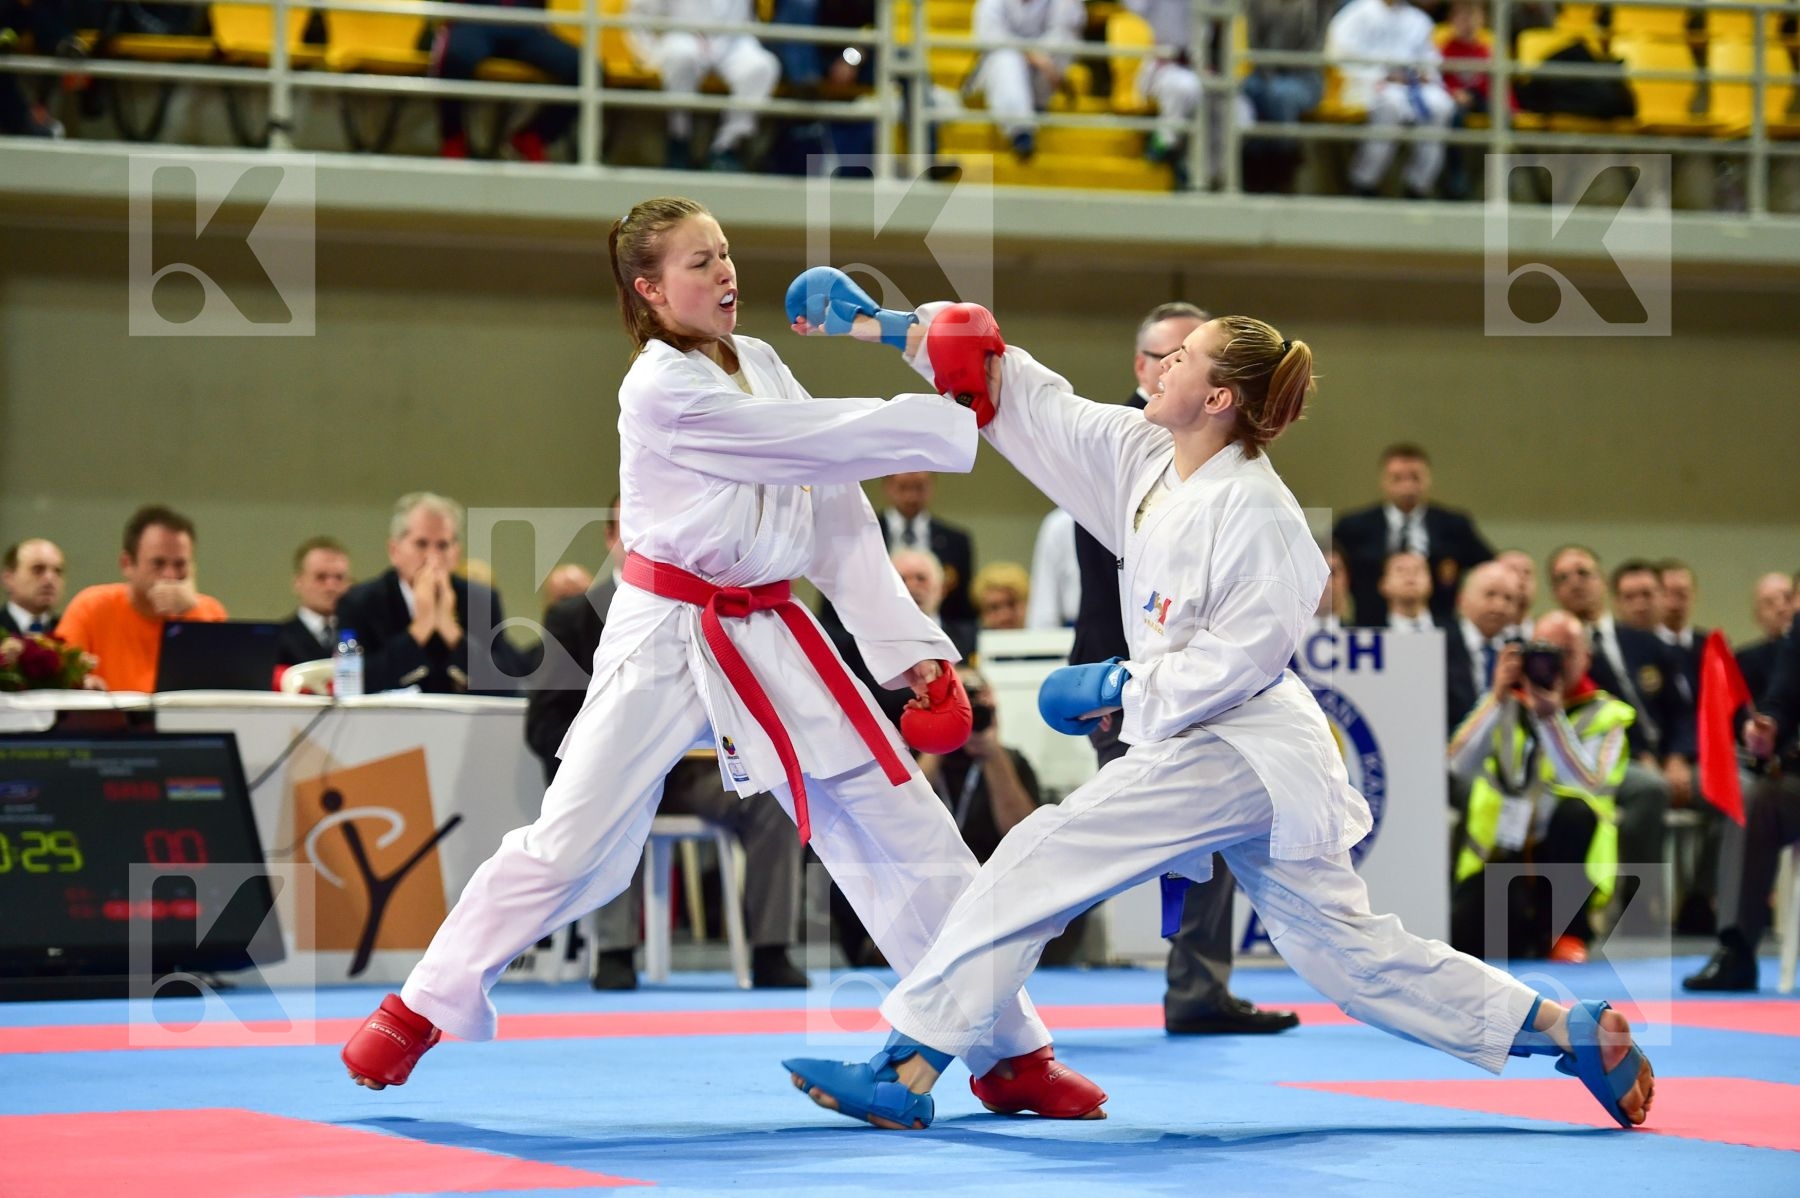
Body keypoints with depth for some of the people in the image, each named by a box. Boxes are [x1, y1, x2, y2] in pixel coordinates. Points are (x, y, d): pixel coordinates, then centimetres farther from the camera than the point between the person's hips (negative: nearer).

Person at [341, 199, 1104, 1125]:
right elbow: (822, 445, -19)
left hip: (772, 634, 6)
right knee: (571, 839, -6)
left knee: (907, 833, 3)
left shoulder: (760, 364, 8)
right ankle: (422, 1008, 13)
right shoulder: (660, 390, -14)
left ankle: (1010, 1055, 10)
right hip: (668, 635, -6)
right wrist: (953, 423, -16)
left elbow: (834, 512, 7)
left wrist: (905, 643, 3)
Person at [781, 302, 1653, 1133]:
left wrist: (1119, 689, -16)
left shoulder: (1254, 509, -16)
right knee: (1345, 952, 13)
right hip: (1226, 752, 9)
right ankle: (1575, 1032, 18)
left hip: (1240, 751, -9)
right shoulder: (1145, 457, 8)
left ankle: (904, 1077, -11)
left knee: (1040, 861, -13)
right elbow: (1020, 400, 9)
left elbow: (1243, 656, -20)